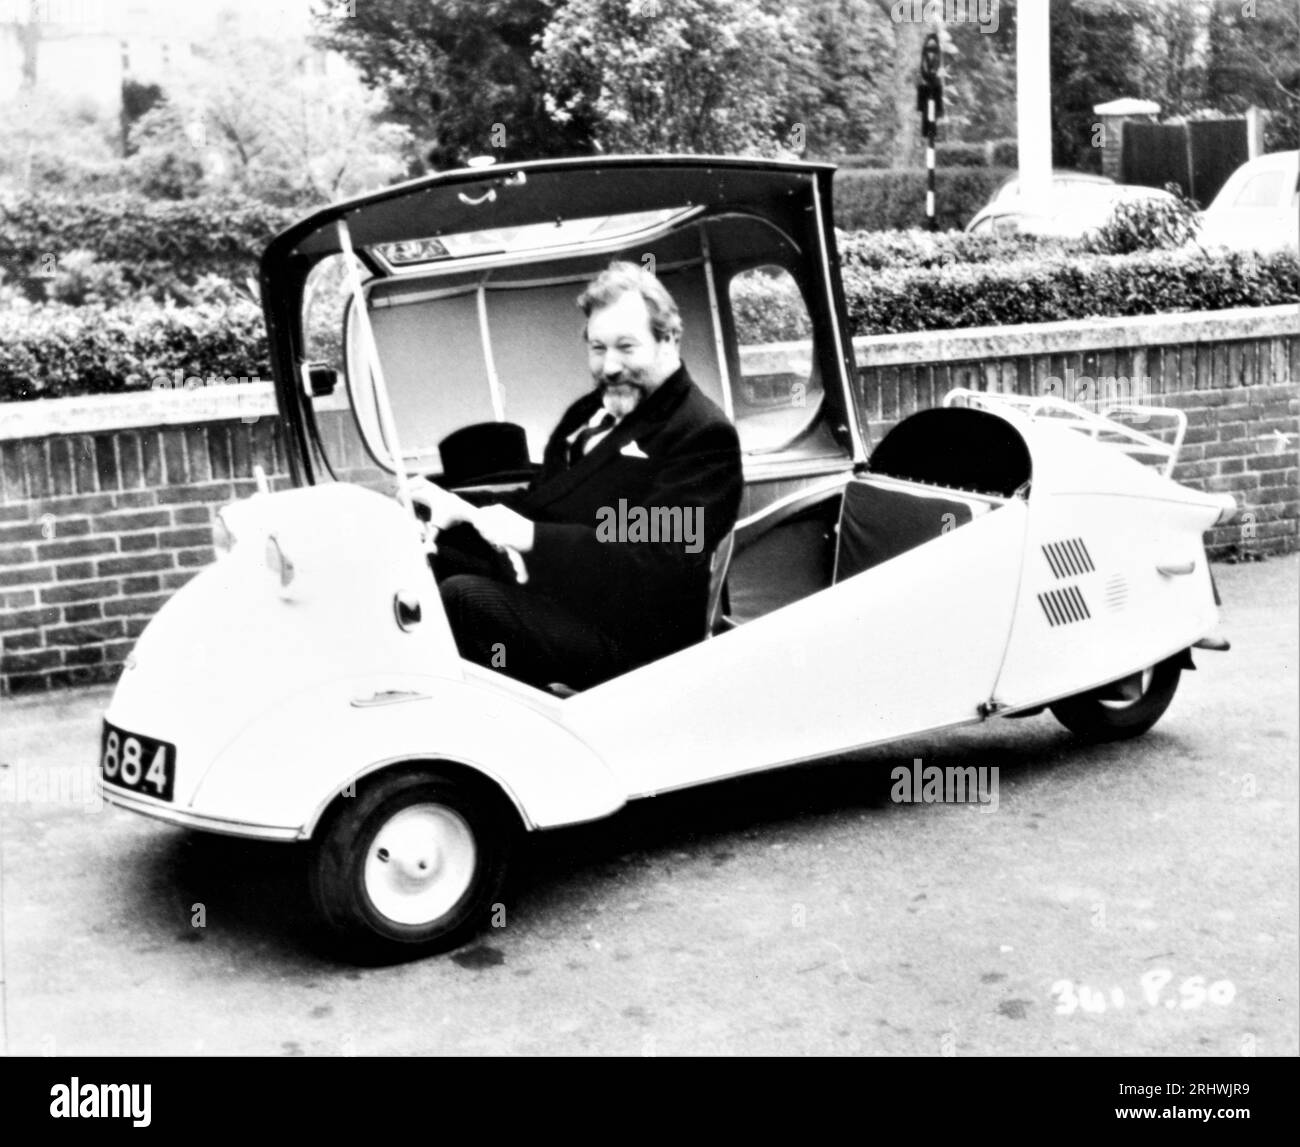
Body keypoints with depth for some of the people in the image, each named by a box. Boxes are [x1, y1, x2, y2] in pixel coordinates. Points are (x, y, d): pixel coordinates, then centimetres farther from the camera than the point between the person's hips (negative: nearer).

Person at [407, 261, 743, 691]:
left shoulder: (703, 436, -7)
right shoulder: (590, 412, 21)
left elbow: (659, 557, -20)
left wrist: (531, 536, -26)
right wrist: (461, 511, 0)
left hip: (619, 638, -8)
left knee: (461, 597, -30)